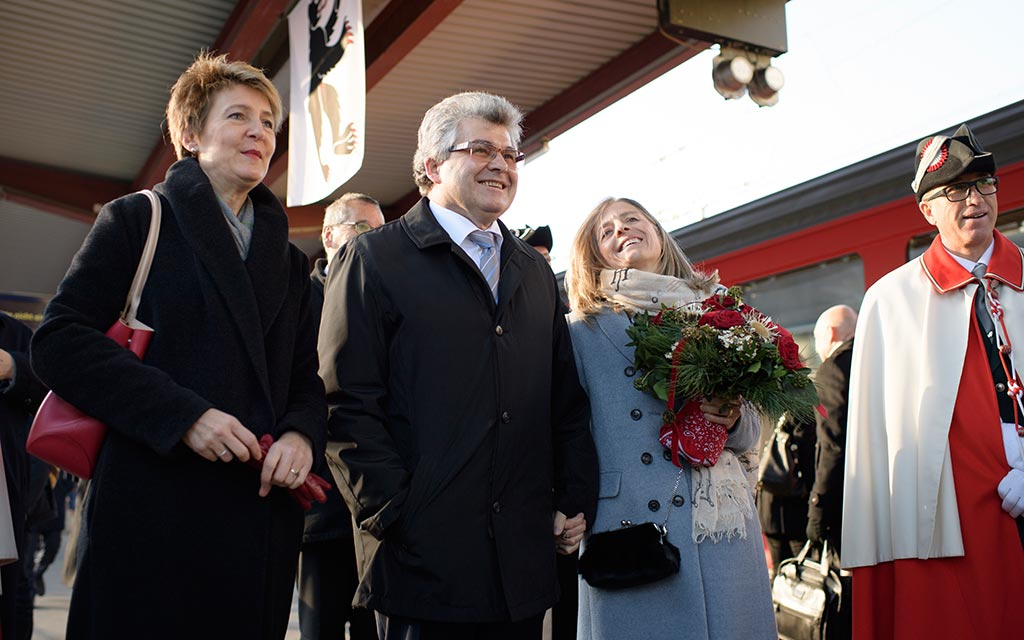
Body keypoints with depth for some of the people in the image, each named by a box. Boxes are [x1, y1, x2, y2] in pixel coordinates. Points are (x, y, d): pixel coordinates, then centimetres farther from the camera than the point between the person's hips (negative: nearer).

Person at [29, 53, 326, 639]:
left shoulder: (291, 263, 20)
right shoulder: (137, 221, 5)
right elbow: (60, 340, -5)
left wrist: (302, 435, -4)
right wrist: (182, 415, -15)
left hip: (263, 516, 5)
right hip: (154, 509, -4)